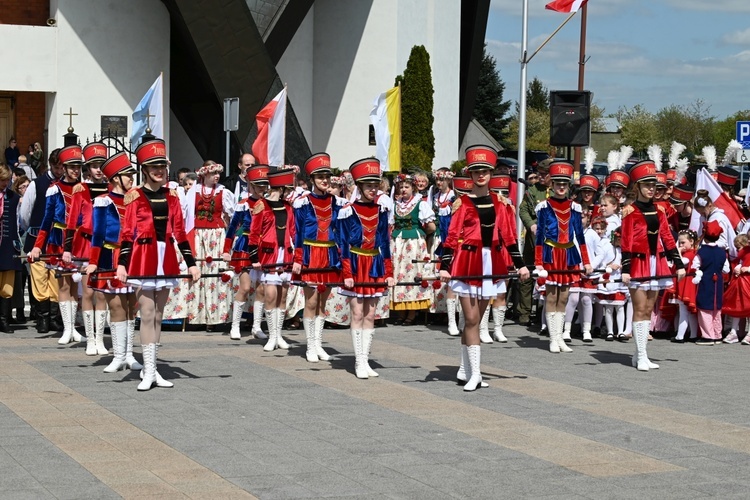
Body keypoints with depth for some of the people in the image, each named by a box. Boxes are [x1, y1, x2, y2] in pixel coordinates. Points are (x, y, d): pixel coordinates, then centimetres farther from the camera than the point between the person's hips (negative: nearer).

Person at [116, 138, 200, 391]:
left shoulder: (171, 196, 9)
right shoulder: (135, 196, -3)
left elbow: (180, 232, 10)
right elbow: (127, 233, -6)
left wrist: (191, 263, 6)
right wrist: (122, 264, -14)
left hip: (166, 260, 4)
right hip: (143, 260, -4)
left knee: (158, 315, 9)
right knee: (147, 315, -5)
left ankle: (152, 368, 16)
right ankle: (149, 372, -3)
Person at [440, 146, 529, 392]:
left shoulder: (498, 203, 9)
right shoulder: (462, 203, -4)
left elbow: (508, 236, 10)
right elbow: (452, 237, -7)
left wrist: (520, 264, 7)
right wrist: (444, 266, -15)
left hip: (491, 264, 4)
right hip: (467, 263, -4)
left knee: (475, 318, 12)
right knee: (472, 319, -5)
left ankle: (465, 369, 22)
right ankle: (475, 373, -3)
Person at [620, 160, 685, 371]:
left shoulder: (659, 211, 11)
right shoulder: (630, 212, -7)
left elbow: (668, 239, 13)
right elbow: (626, 243, -11)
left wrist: (679, 264, 10)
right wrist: (625, 269, -17)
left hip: (657, 263, 6)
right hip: (639, 263, -6)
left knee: (648, 310, 8)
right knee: (640, 309, -5)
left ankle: (639, 355, 14)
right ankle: (641, 357, -3)